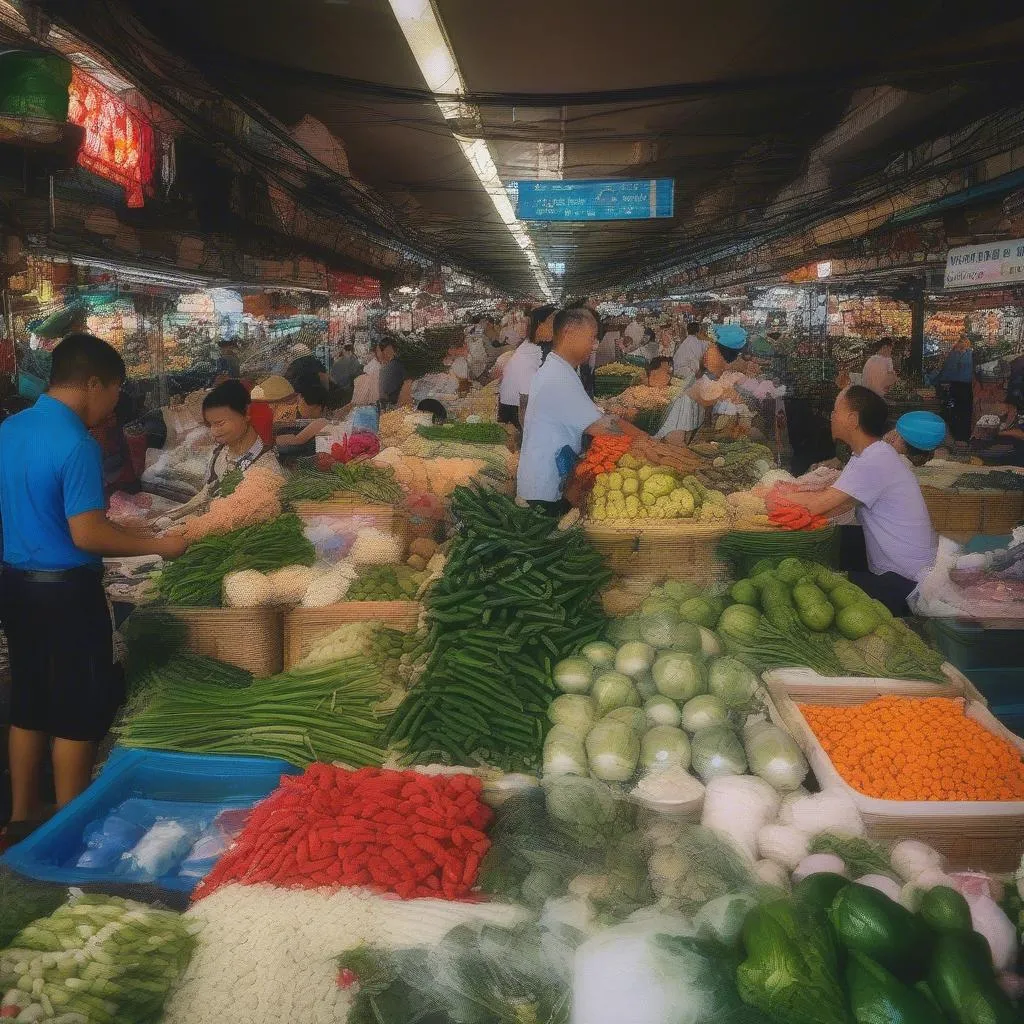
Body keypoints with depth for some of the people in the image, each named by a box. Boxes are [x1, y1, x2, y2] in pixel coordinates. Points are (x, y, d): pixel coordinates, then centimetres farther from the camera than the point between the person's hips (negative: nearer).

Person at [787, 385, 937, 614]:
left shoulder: (876, 460, -24)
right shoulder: (872, 453, 8)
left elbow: (816, 505, -26)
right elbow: (833, 504, 7)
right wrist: (795, 492, -6)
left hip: (908, 584, -10)